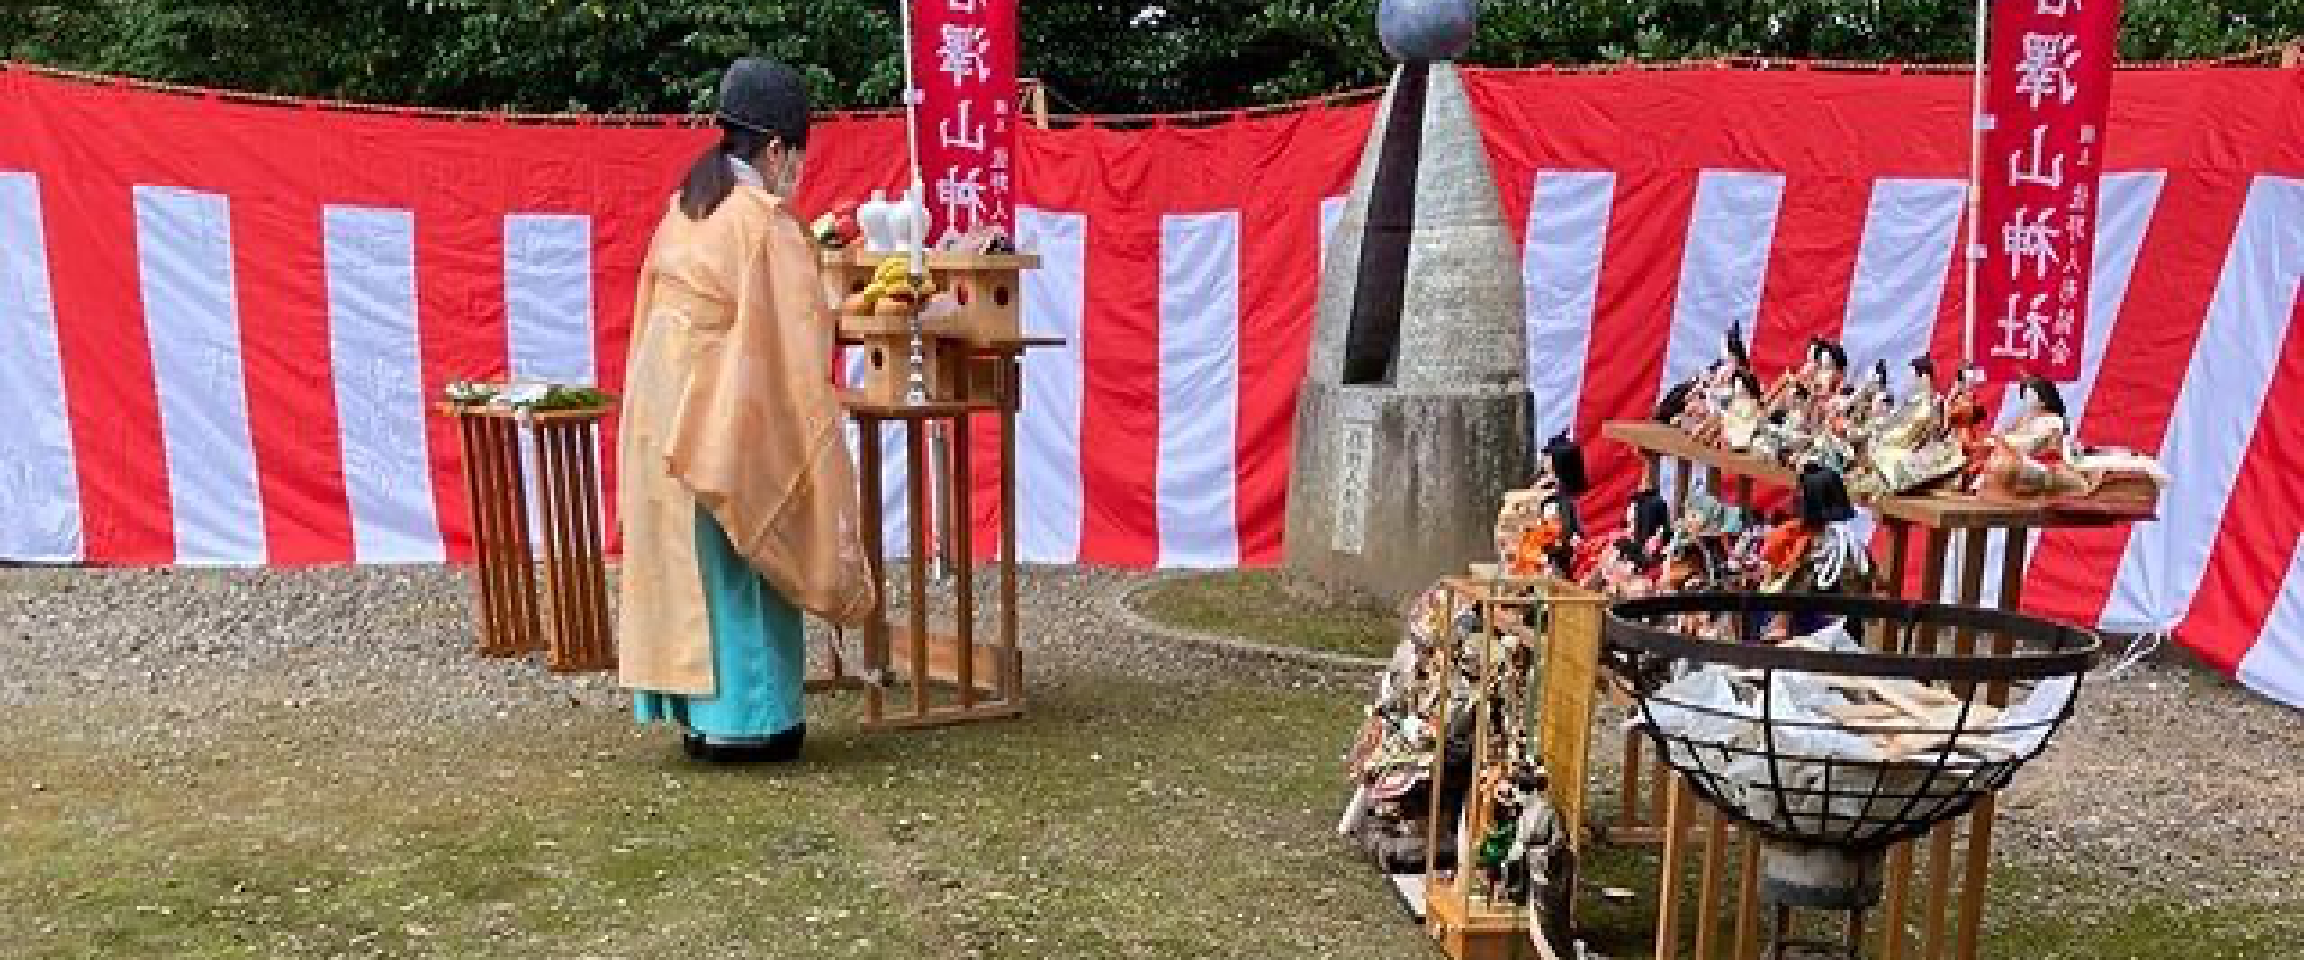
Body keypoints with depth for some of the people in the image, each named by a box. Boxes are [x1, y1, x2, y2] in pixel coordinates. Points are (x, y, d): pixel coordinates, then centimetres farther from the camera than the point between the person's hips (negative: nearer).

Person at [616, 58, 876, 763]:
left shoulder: (683, 209, 10)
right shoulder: (768, 222, -13)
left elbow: (656, 314, 14)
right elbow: (792, 342, -13)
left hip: (662, 410, 8)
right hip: (727, 415, -7)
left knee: (686, 558, 12)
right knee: (738, 563, 2)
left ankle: (697, 712, 20)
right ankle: (744, 718, 7)